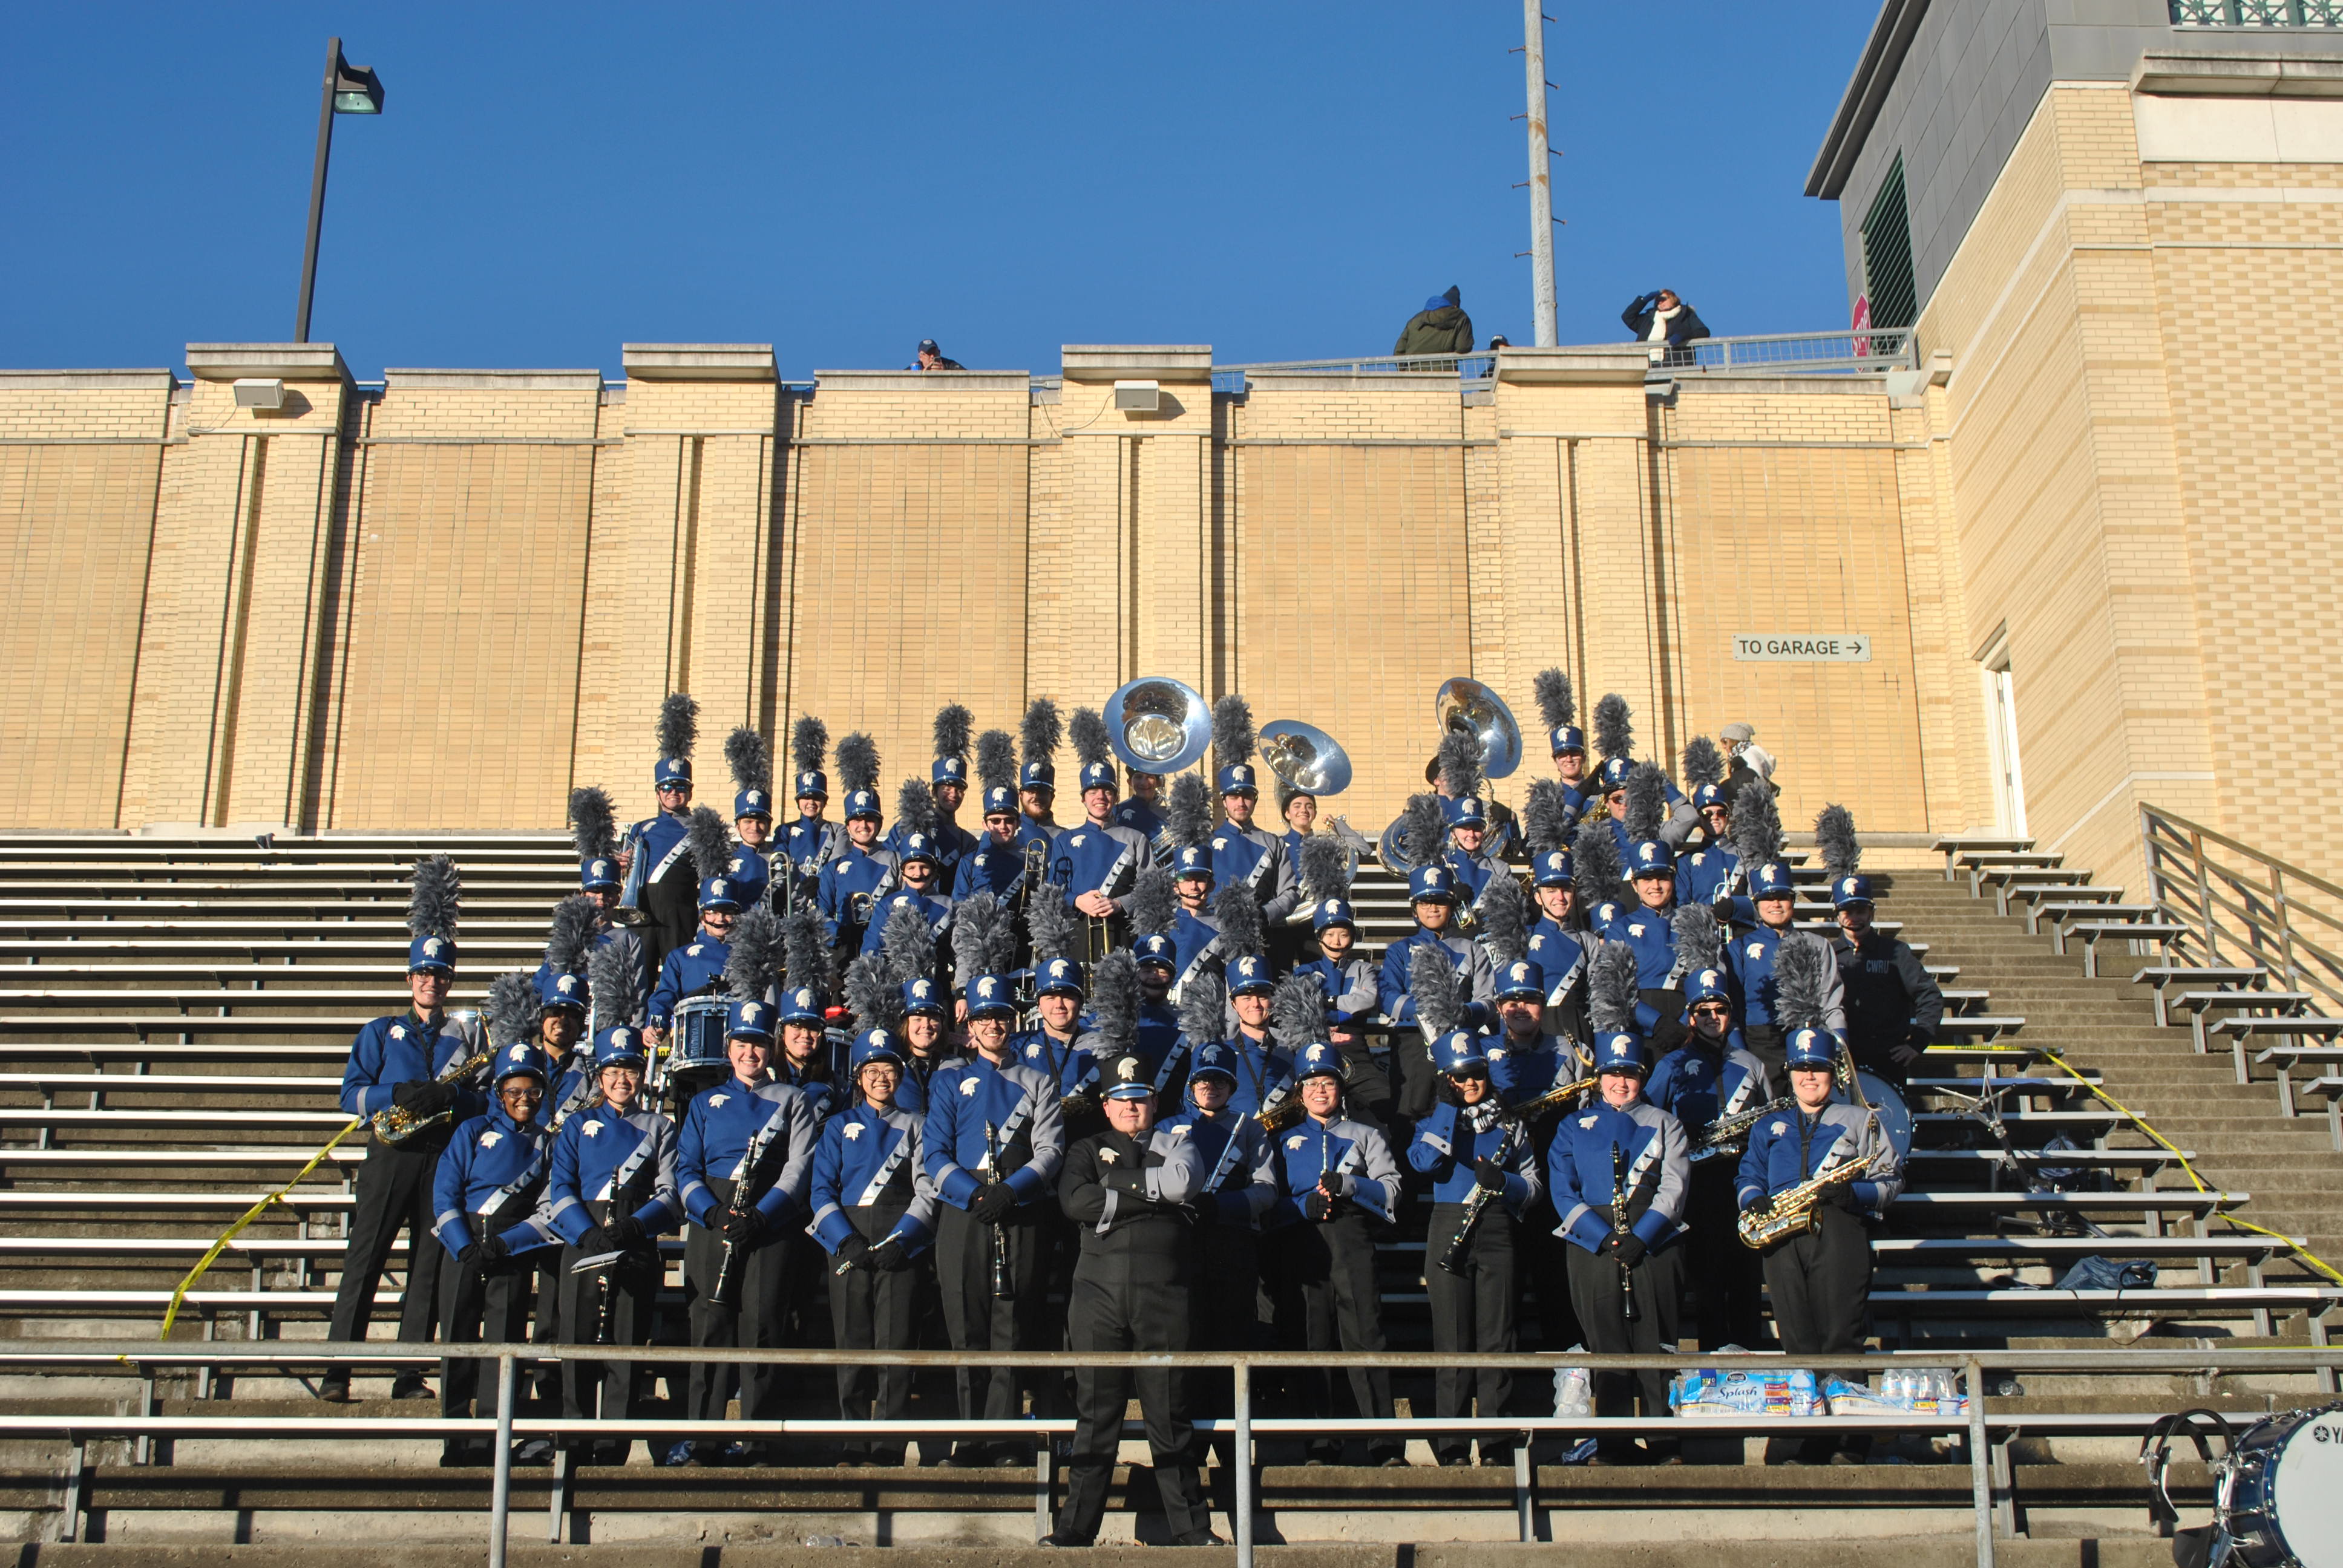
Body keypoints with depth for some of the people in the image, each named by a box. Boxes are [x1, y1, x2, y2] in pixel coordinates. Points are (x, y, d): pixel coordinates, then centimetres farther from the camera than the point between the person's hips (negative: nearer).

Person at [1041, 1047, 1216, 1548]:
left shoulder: (1174, 1145, 16)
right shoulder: (1087, 1150, 16)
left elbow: (1186, 1180, -7)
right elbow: (1074, 1200, -5)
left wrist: (1118, 1181, -4)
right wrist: (1152, 1196, -6)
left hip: (1162, 1290, 0)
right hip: (1098, 1290, 0)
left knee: (1169, 1413, 2)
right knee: (1095, 1414, 1)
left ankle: (1191, 1530, 9)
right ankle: (1075, 1529, 7)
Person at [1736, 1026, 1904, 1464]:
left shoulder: (1860, 1120, 14)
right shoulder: (1767, 1128, 25)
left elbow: (1891, 1179, 8)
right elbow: (1749, 1175, 19)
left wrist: (1855, 1192, -11)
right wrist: (1754, 1200, -3)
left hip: (1840, 1231, -3)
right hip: (1783, 1240, 3)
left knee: (1840, 1338, -10)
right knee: (1798, 1344, -2)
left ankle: (1848, 1444, -9)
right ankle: (1812, 1442, 1)